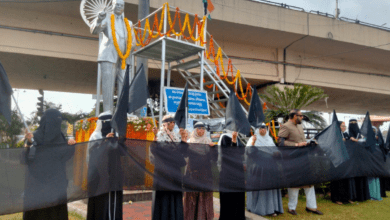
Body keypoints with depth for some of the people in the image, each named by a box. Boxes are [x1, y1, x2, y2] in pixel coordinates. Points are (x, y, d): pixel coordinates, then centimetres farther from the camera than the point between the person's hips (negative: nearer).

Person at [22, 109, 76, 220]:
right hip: (38, 183, -4)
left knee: (58, 211, 7)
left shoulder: (59, 136, 5)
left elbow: (64, 156, 12)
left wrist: (70, 145, -5)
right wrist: (28, 143, -31)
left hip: (57, 183, 4)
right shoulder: (36, 137, -8)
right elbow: (25, 159, -15)